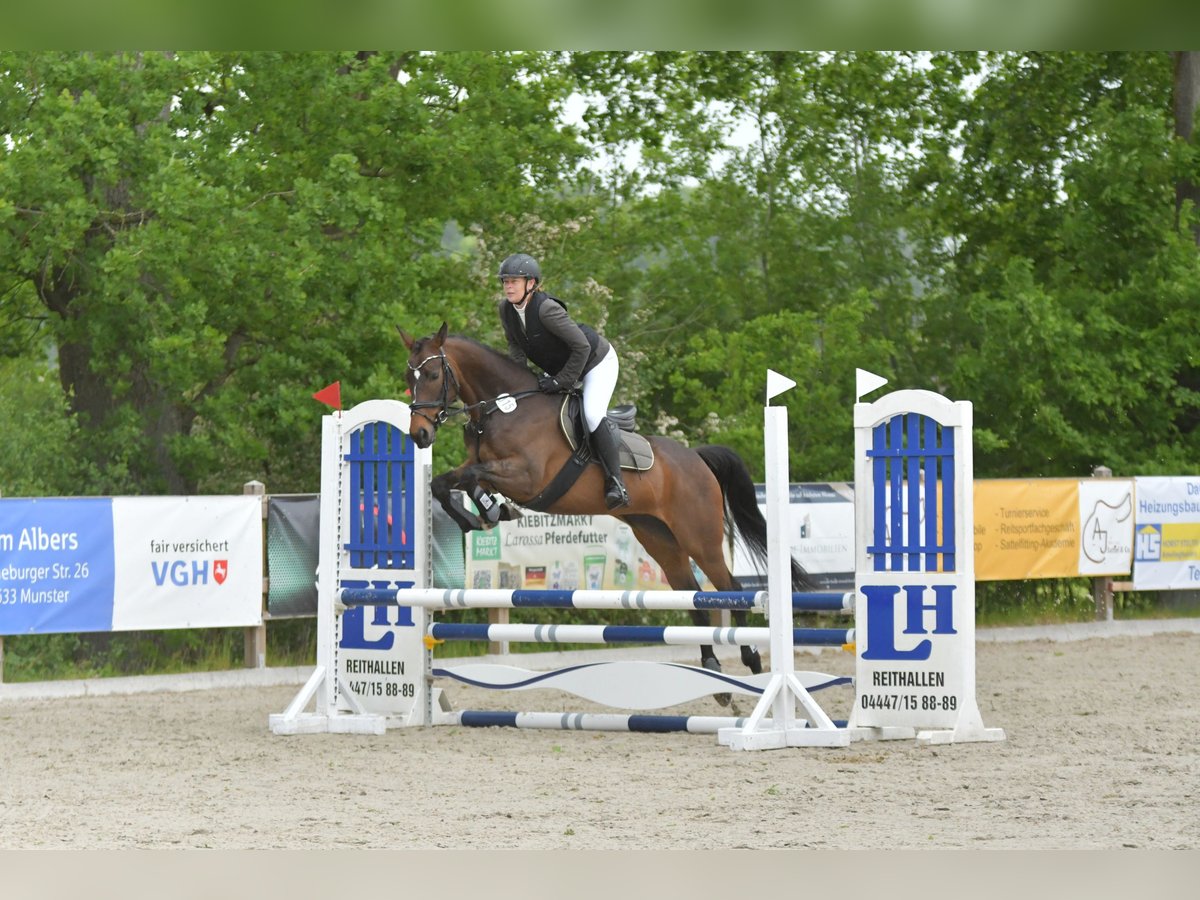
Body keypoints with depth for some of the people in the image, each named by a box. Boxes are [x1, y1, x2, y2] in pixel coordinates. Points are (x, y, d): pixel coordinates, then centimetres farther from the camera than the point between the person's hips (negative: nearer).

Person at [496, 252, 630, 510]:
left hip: (597, 362, -9)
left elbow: (581, 347, -30)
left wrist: (561, 382, -26)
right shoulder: (506, 309, -12)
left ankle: (616, 485, -26)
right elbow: (516, 347, 3)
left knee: (593, 415, -26)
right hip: (558, 367, 9)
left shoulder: (547, 308, -35)